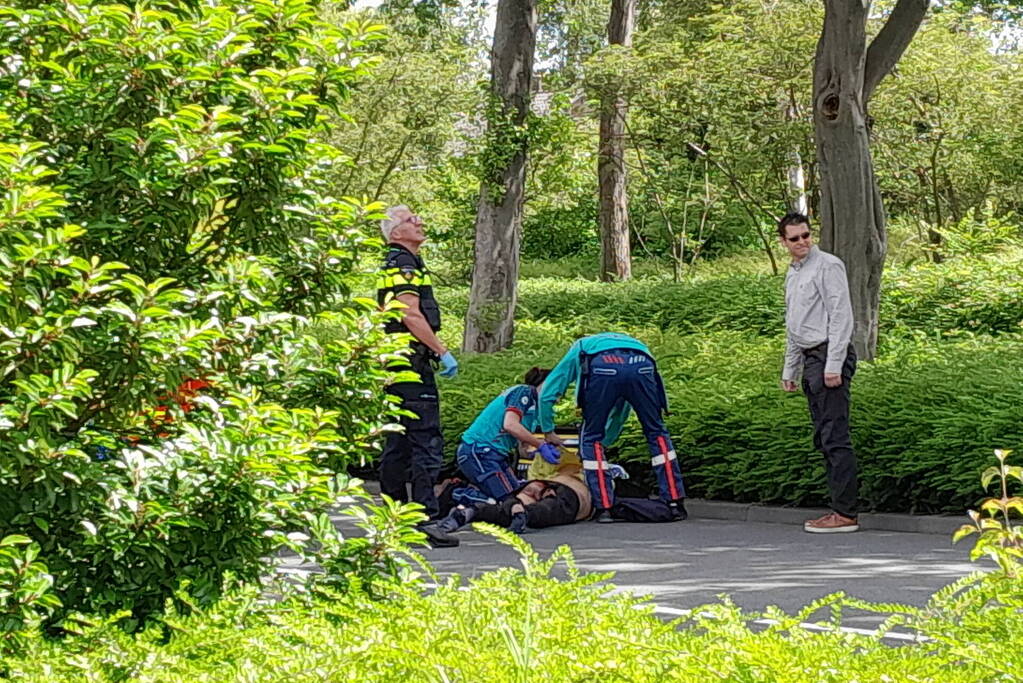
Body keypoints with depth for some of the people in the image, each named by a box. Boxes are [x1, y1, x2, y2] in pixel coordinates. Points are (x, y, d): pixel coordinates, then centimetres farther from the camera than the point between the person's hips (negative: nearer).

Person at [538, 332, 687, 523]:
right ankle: (675, 503, 17)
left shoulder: (577, 350, 41)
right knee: (656, 433, 20)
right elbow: (620, 413, 52)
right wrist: (604, 442, 61)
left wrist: (549, 433, 44)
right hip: (642, 366, 3)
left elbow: (546, 395, 32)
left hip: (603, 369, -3)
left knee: (592, 438, 16)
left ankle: (604, 507, 10)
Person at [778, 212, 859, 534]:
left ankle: (845, 513, -14)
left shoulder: (828, 266, -6)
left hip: (830, 355, -9)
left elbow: (841, 317, -13)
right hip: (810, 357, 9)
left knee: (835, 437, -12)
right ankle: (838, 508, 10)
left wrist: (833, 365, -19)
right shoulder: (792, 273, 21)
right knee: (823, 438, 8)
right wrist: (790, 370, 24)